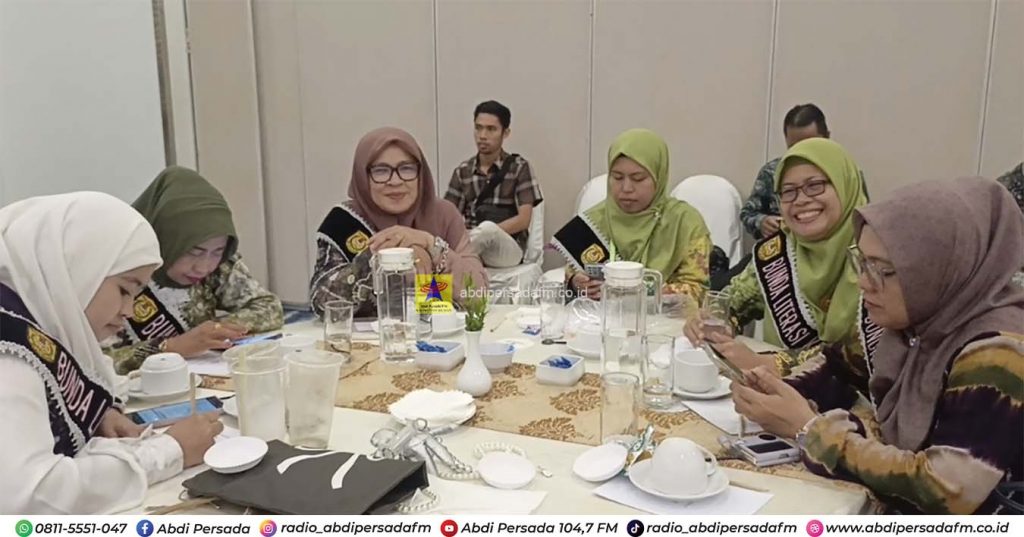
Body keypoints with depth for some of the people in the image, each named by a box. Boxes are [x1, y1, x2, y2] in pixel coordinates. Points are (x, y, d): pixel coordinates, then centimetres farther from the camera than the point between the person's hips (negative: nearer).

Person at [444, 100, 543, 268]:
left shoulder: (519, 167, 3)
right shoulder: (462, 171, 13)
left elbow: (523, 220, -4)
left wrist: (484, 233, -17)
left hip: (509, 249, -1)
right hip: (472, 245, 2)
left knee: (487, 228, -38)